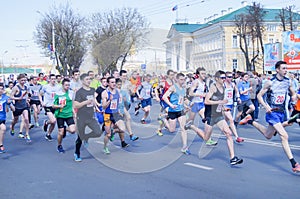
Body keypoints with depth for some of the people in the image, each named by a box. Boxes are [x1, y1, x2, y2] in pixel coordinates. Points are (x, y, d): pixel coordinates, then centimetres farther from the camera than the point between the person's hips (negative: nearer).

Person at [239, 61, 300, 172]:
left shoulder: (288, 82, 3)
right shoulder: (271, 83, -12)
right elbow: (259, 95, -6)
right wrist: (266, 106, -20)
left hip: (281, 112, 7)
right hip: (272, 112, -7)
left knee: (268, 135, 21)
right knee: (284, 136, -18)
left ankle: (250, 121, 42)